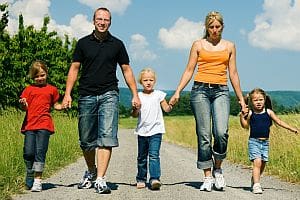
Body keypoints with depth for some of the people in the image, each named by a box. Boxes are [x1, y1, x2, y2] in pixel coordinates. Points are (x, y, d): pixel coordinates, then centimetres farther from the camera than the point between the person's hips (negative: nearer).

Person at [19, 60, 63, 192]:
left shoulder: (52, 89, 14)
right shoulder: (29, 89, 13)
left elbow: (55, 105, 21)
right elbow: (25, 107, 8)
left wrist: (62, 106, 0)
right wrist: (22, 103, -15)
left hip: (44, 125, -1)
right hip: (29, 125, 1)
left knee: (40, 152, -7)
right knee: (28, 152, -4)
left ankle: (37, 180, -3)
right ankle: (29, 176, 19)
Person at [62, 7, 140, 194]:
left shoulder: (117, 44, 8)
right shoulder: (83, 43, 9)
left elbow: (127, 70, 11)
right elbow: (74, 68, 8)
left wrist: (135, 94, 4)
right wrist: (67, 93, -1)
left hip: (109, 95, -1)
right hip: (87, 95, 1)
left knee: (107, 137, -13)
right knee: (86, 140, 8)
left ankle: (100, 179, -16)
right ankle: (91, 172, 30)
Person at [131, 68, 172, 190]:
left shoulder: (159, 94, 4)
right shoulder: (138, 96, 6)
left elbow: (166, 109, 3)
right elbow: (134, 115, 4)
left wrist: (171, 105, -18)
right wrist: (135, 108, -17)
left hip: (156, 131, -2)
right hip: (142, 131, 2)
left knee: (154, 155, -14)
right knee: (142, 157, 11)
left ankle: (154, 179, -20)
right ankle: (141, 179, 23)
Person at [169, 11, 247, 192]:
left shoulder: (229, 46, 15)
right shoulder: (198, 45, 11)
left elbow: (233, 74, 16)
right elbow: (189, 71, 8)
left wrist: (241, 98, 13)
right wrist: (178, 92, -2)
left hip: (221, 91, 1)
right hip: (200, 90, 0)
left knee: (221, 132, -18)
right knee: (204, 135, -4)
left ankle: (218, 169, 5)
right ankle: (208, 177, 4)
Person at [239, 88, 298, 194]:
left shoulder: (268, 112, 3)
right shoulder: (250, 113, -1)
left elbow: (279, 121, 8)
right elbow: (246, 126, 6)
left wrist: (291, 128, 4)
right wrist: (242, 117, -10)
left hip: (265, 142, 4)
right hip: (253, 141, -3)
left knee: (262, 164, 9)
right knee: (257, 162, -16)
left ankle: (253, 182, 30)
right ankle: (256, 185, -15)